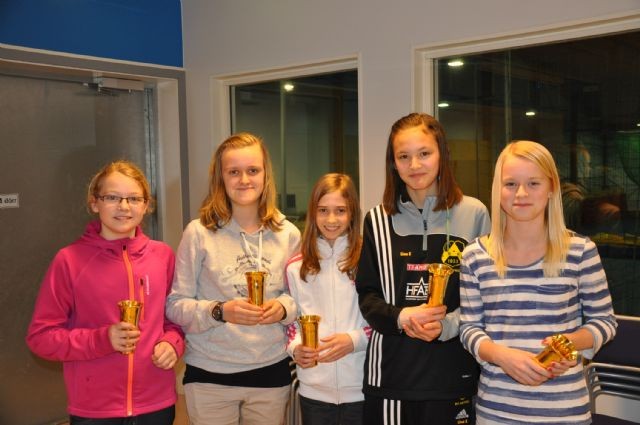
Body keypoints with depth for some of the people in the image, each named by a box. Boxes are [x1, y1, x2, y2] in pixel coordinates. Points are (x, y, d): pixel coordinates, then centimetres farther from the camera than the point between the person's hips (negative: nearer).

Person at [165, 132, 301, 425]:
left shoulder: (288, 234, 1)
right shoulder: (199, 233, -8)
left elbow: (300, 297, 9)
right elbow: (175, 305, -6)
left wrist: (284, 309, -12)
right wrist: (220, 312, -22)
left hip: (271, 373, 3)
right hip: (209, 376, -2)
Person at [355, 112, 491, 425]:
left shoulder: (473, 214, -1)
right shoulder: (378, 219, 6)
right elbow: (367, 294, 6)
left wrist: (447, 325, -15)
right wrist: (400, 317, -14)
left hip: (452, 372, -1)